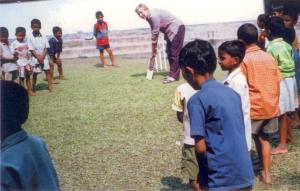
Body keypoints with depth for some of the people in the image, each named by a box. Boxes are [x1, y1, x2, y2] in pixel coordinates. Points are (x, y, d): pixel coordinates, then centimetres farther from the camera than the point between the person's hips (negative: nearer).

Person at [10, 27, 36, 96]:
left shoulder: (25, 43, 8)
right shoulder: (14, 44, -6)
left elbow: (29, 53, 10)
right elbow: (12, 54, -7)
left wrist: (30, 63, 7)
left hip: (27, 62, 5)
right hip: (20, 63, -5)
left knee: (28, 77, 12)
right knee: (21, 78, 0)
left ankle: (30, 91, 19)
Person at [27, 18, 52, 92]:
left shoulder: (43, 37, 2)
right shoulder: (30, 38, -5)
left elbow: (46, 48, 0)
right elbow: (31, 49, -9)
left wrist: (42, 56, -13)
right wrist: (38, 57, -15)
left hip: (44, 57, 2)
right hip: (35, 58, -2)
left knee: (47, 71, -1)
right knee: (35, 73, 4)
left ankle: (50, 86, 3)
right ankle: (33, 88, 13)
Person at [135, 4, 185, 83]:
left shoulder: (154, 15, -22)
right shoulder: (150, 18, 7)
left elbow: (155, 35, -20)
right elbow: (154, 35, 11)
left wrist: (153, 53, -13)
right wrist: (154, 51, 9)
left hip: (177, 28, -10)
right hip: (171, 31, 10)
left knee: (175, 53, -11)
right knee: (170, 53, 11)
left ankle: (174, 76, -10)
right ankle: (172, 74, 15)